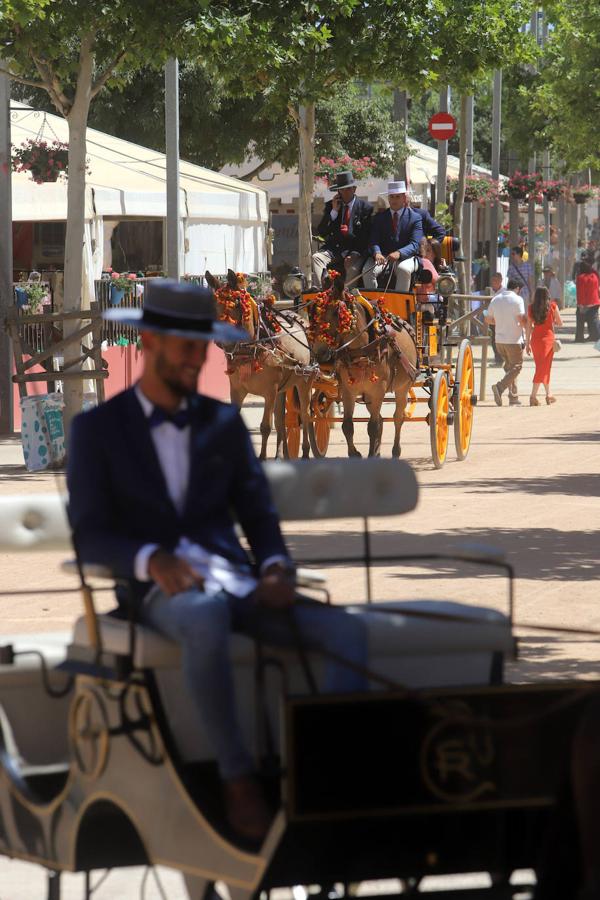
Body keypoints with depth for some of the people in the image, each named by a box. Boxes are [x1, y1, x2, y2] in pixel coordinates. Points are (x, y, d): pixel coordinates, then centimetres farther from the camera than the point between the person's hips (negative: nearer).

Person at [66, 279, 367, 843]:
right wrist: (152, 559, -21)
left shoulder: (224, 422, 21)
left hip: (234, 583, 4)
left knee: (345, 631, -24)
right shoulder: (95, 429, 8)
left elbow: (257, 513, 17)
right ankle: (237, 780, -35)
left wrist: (275, 566, -6)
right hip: (159, 591, -4)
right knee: (206, 618, -42)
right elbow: (89, 535, -1)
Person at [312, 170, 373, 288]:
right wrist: (334, 211, -6)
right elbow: (321, 233, 4)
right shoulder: (330, 205, 12)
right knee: (316, 257, -24)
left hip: (354, 250, -3)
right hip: (333, 248, 3)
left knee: (353, 265, -33)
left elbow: (366, 236, -1)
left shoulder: (365, 207, 3)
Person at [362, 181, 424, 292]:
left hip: (405, 257, -2)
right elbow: (374, 241, 2)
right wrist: (377, 253, -24)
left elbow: (414, 245, -9)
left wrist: (399, 253, -30)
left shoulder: (415, 217, 3)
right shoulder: (379, 217, 13)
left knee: (404, 270, -36)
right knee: (368, 270, -27)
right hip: (383, 256, 2)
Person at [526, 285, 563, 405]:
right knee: (543, 368, 0)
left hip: (535, 339, 3)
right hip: (547, 338, -3)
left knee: (541, 367, 16)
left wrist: (527, 343, 7)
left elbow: (528, 326, 1)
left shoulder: (531, 308, 0)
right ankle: (533, 396, -9)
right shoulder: (552, 306, -6)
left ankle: (548, 394, 23)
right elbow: (560, 323, 1)